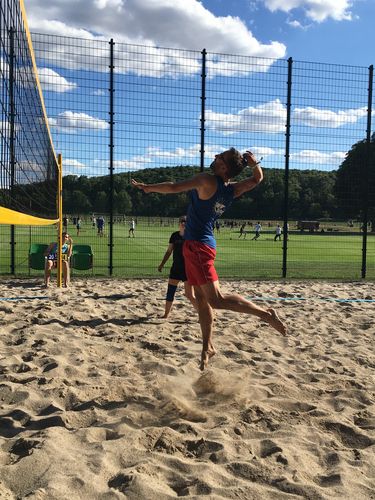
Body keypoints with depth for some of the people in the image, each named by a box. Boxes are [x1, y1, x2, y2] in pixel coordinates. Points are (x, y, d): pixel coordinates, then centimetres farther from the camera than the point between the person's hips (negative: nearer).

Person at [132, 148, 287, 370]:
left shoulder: (208, 181, -14)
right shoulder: (232, 190, 8)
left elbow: (173, 188, -9)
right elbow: (257, 179, 23)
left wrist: (148, 187, 6)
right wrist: (255, 163, 2)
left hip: (198, 245, -9)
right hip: (198, 245, 9)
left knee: (216, 299, -11)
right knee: (202, 298, 12)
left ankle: (266, 313, -8)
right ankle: (208, 346, 20)